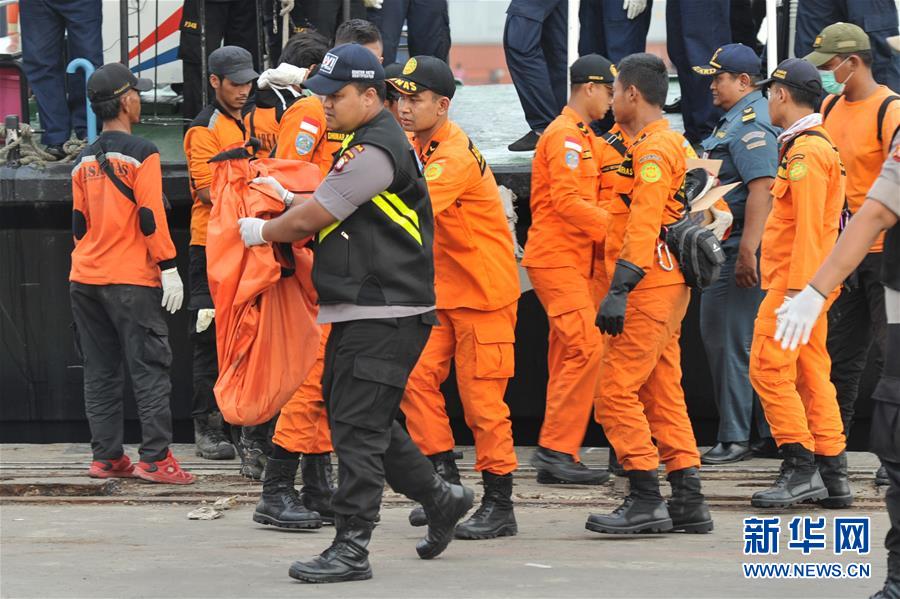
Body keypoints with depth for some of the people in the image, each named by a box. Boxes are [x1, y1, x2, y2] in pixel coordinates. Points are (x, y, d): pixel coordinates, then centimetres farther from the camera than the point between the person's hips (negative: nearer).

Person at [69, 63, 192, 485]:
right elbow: (151, 217, -14)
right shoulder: (141, 154, -9)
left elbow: (79, 224, 16)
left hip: (85, 277, 7)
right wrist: (169, 268, -11)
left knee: (100, 371, 9)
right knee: (149, 369, -5)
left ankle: (106, 457, 9)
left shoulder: (84, 161, 12)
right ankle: (155, 459, -9)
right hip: (131, 280, -7)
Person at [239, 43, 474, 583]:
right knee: (359, 418, 17)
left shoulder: (374, 150, -15)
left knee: (358, 428, -10)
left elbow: (311, 220, -13)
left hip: (385, 316, -11)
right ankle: (440, 498, 28)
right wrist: (287, 198, 10)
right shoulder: (370, 143, 18)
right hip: (363, 313, 11)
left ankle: (351, 549, -9)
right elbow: (330, 214, 24)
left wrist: (261, 232, 4)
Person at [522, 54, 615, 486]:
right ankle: (556, 449, -15)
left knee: (568, 355, 8)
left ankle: (556, 456, 9)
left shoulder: (581, 137, 22)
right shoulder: (566, 136, -11)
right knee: (586, 349, -16)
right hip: (557, 257, -11)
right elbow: (567, 200, -20)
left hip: (570, 261, 11)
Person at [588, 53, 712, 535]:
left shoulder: (653, 148, -13)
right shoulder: (670, 143, 19)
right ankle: (688, 502, 11)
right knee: (662, 394, 11)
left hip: (648, 289, -10)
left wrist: (619, 290, -26)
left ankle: (646, 502, -11)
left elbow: (643, 225, -22)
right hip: (667, 284, 10)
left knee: (616, 391, -10)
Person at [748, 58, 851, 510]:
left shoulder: (804, 150, -14)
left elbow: (808, 225, -21)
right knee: (812, 373, 10)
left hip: (794, 281, -10)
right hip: (809, 281, 10)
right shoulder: (821, 144, 18)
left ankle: (800, 468, -11)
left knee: (768, 367, -10)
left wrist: (796, 287, -23)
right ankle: (831, 476, 10)